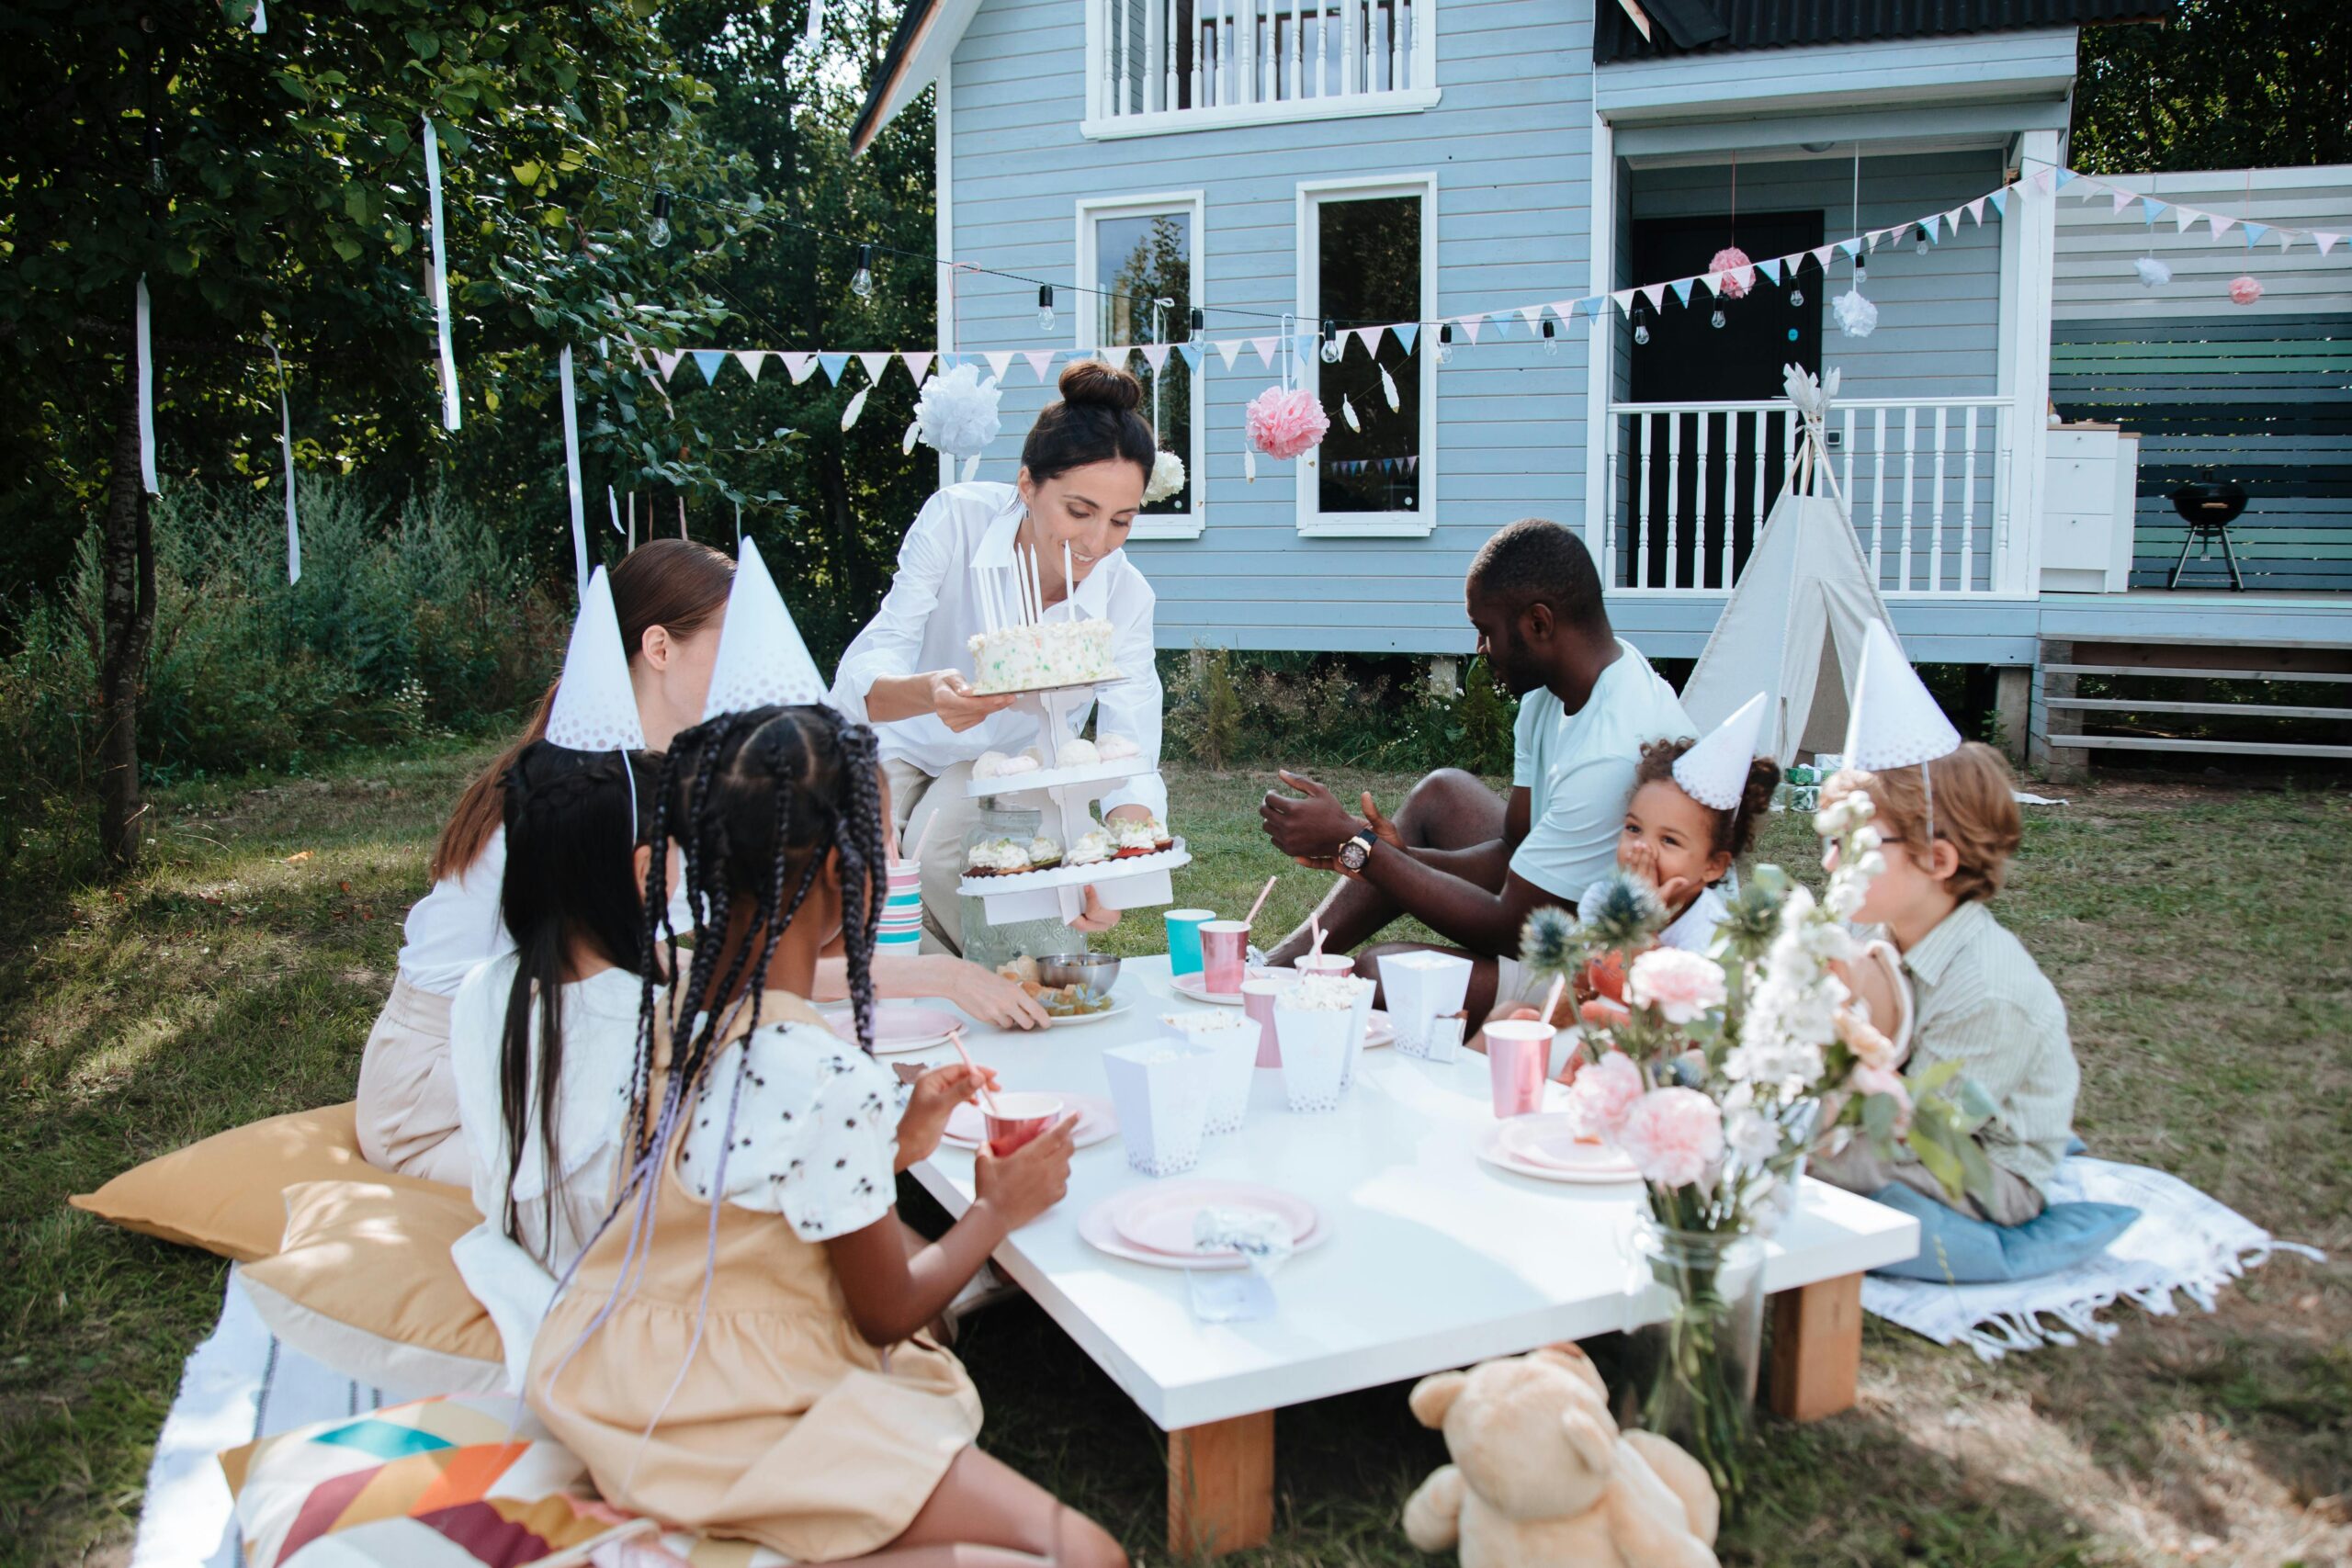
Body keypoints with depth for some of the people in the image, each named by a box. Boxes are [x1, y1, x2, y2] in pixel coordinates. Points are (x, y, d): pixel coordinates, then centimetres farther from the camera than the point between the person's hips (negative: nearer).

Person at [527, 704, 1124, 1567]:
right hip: (734, 1416, -9)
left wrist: (890, 1147, 12)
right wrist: (996, 1213, 3)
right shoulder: (829, 1081, -27)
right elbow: (888, 1314, -12)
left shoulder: (668, 1005, -3)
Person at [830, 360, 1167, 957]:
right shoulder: (955, 519, -29)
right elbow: (862, 675, -32)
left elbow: (1133, 765, -27)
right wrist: (930, 693, -57)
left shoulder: (1124, 596, -23)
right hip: (900, 742, 0)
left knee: (942, 852, -29)